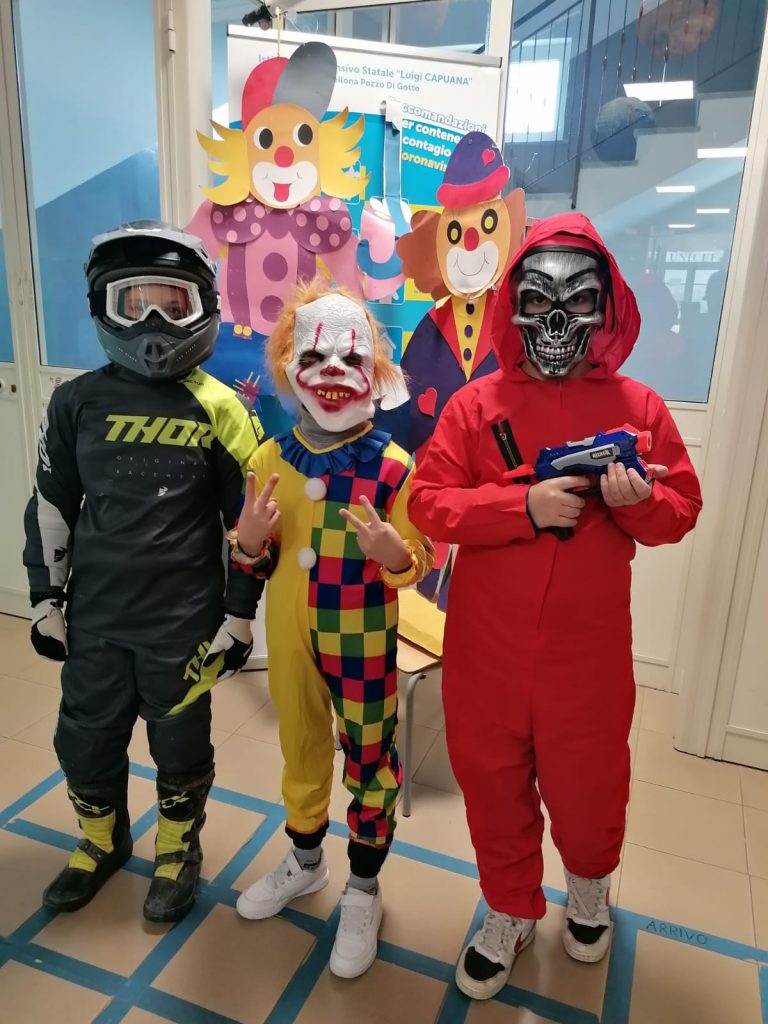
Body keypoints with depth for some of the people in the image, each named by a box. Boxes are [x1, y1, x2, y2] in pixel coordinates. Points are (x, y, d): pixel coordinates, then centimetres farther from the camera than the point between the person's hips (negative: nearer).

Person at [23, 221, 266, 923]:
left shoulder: (217, 409, -8)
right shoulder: (78, 402, -2)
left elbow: (248, 521, -4)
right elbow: (51, 506, 7)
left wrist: (240, 615, -3)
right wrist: (45, 600, 7)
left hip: (185, 622, -2)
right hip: (95, 617, 3)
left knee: (181, 747, 14)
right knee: (86, 744, 18)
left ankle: (179, 851, 42)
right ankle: (102, 843, 47)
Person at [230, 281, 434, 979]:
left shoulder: (393, 467, -15)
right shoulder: (271, 459, -3)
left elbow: (419, 562, -10)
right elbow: (254, 555, 6)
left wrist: (393, 554, -32)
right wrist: (248, 539, -17)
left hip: (363, 641, -4)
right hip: (289, 636, 4)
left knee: (370, 757, 12)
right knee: (301, 745, 22)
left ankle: (363, 891, 37)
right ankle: (305, 862, 49)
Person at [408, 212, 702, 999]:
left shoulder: (637, 407, -1)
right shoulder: (474, 404, -3)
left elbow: (682, 511, 3)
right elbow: (427, 503, -10)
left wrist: (638, 501, -20)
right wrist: (524, 505, -22)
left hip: (588, 650, 0)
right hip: (485, 646, 1)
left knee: (587, 784, 16)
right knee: (492, 783, 16)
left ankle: (589, 885, 52)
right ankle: (510, 912, 43)